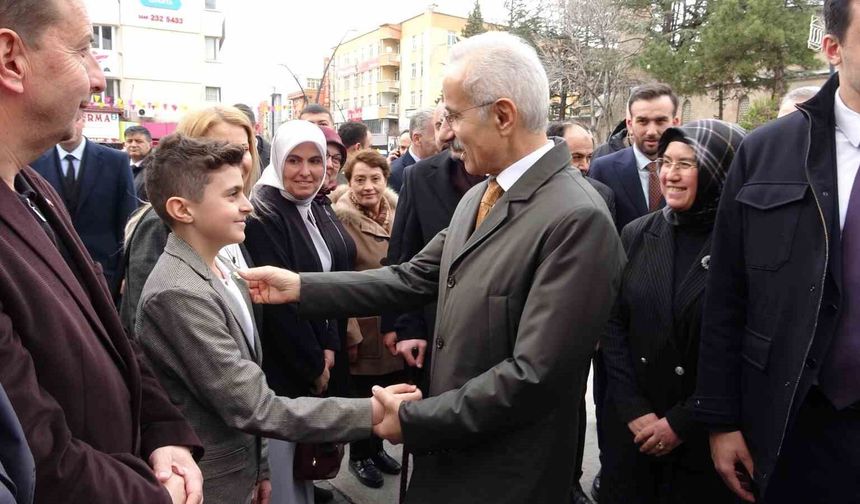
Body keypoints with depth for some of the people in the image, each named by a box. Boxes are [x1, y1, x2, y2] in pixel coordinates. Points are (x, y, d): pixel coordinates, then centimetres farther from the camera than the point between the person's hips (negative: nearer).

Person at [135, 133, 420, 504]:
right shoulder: (178, 293, -26)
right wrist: (372, 413, -25)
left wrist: (256, 467, 11)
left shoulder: (222, 268, 1)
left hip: (237, 474, 7)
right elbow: (254, 407, -26)